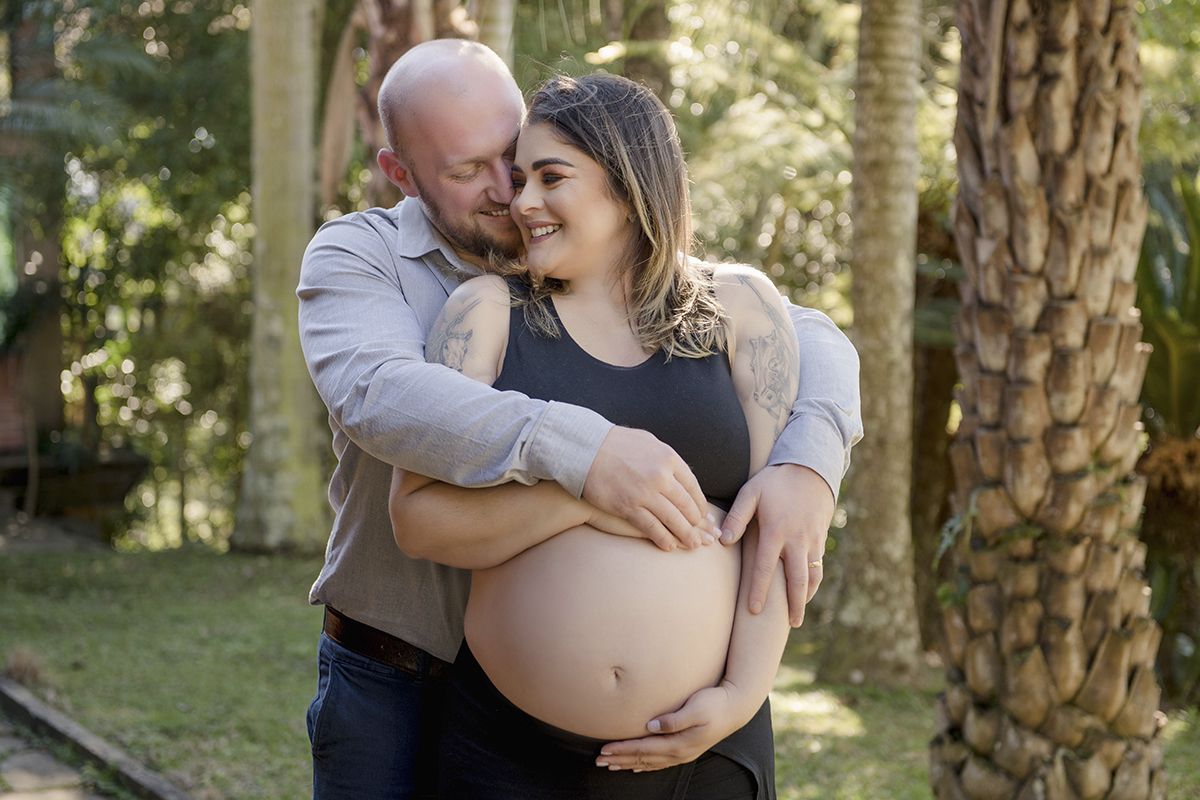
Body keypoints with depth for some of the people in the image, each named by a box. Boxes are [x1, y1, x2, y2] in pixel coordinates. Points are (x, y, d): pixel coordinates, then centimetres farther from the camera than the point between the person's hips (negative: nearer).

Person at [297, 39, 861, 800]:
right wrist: (577, 450, -43)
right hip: (395, 687, -2)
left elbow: (807, 339, -4)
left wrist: (809, 465, -28)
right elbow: (380, 396, -29)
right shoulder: (355, 255, -7)